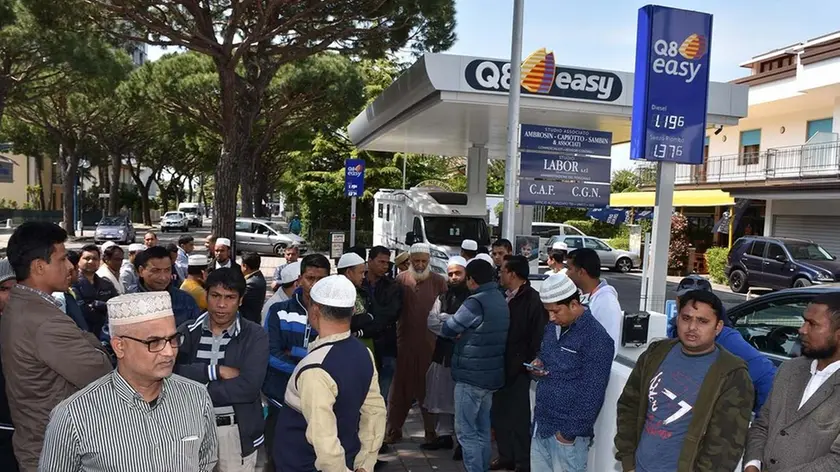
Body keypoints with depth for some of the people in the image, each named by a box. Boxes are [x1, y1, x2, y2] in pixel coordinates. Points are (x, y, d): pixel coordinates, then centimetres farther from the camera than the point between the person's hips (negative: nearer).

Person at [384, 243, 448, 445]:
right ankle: (393, 430, 21)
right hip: (405, 342, 1)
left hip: (430, 343, -1)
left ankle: (432, 432, 21)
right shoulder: (401, 280, 3)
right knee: (400, 387, 10)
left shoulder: (438, 282, -1)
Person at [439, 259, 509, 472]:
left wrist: (459, 333, 9)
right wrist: (465, 332, 0)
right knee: (482, 428, 17)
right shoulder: (501, 300, 9)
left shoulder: (476, 302, -20)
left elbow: (447, 329, -11)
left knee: (466, 431, 0)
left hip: (471, 375, -9)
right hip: (491, 374, 9)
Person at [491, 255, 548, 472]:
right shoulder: (504, 296, 7)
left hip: (518, 369, -7)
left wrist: (528, 364, -15)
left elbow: (538, 337, -17)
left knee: (519, 416, 5)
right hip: (501, 366, 7)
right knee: (498, 413, 16)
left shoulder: (533, 299, -16)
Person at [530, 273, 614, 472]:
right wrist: (538, 365, 0)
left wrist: (571, 432, -15)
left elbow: (592, 395, -18)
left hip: (567, 431, -7)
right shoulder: (552, 328, 7)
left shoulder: (596, 338, -17)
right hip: (541, 424, 7)